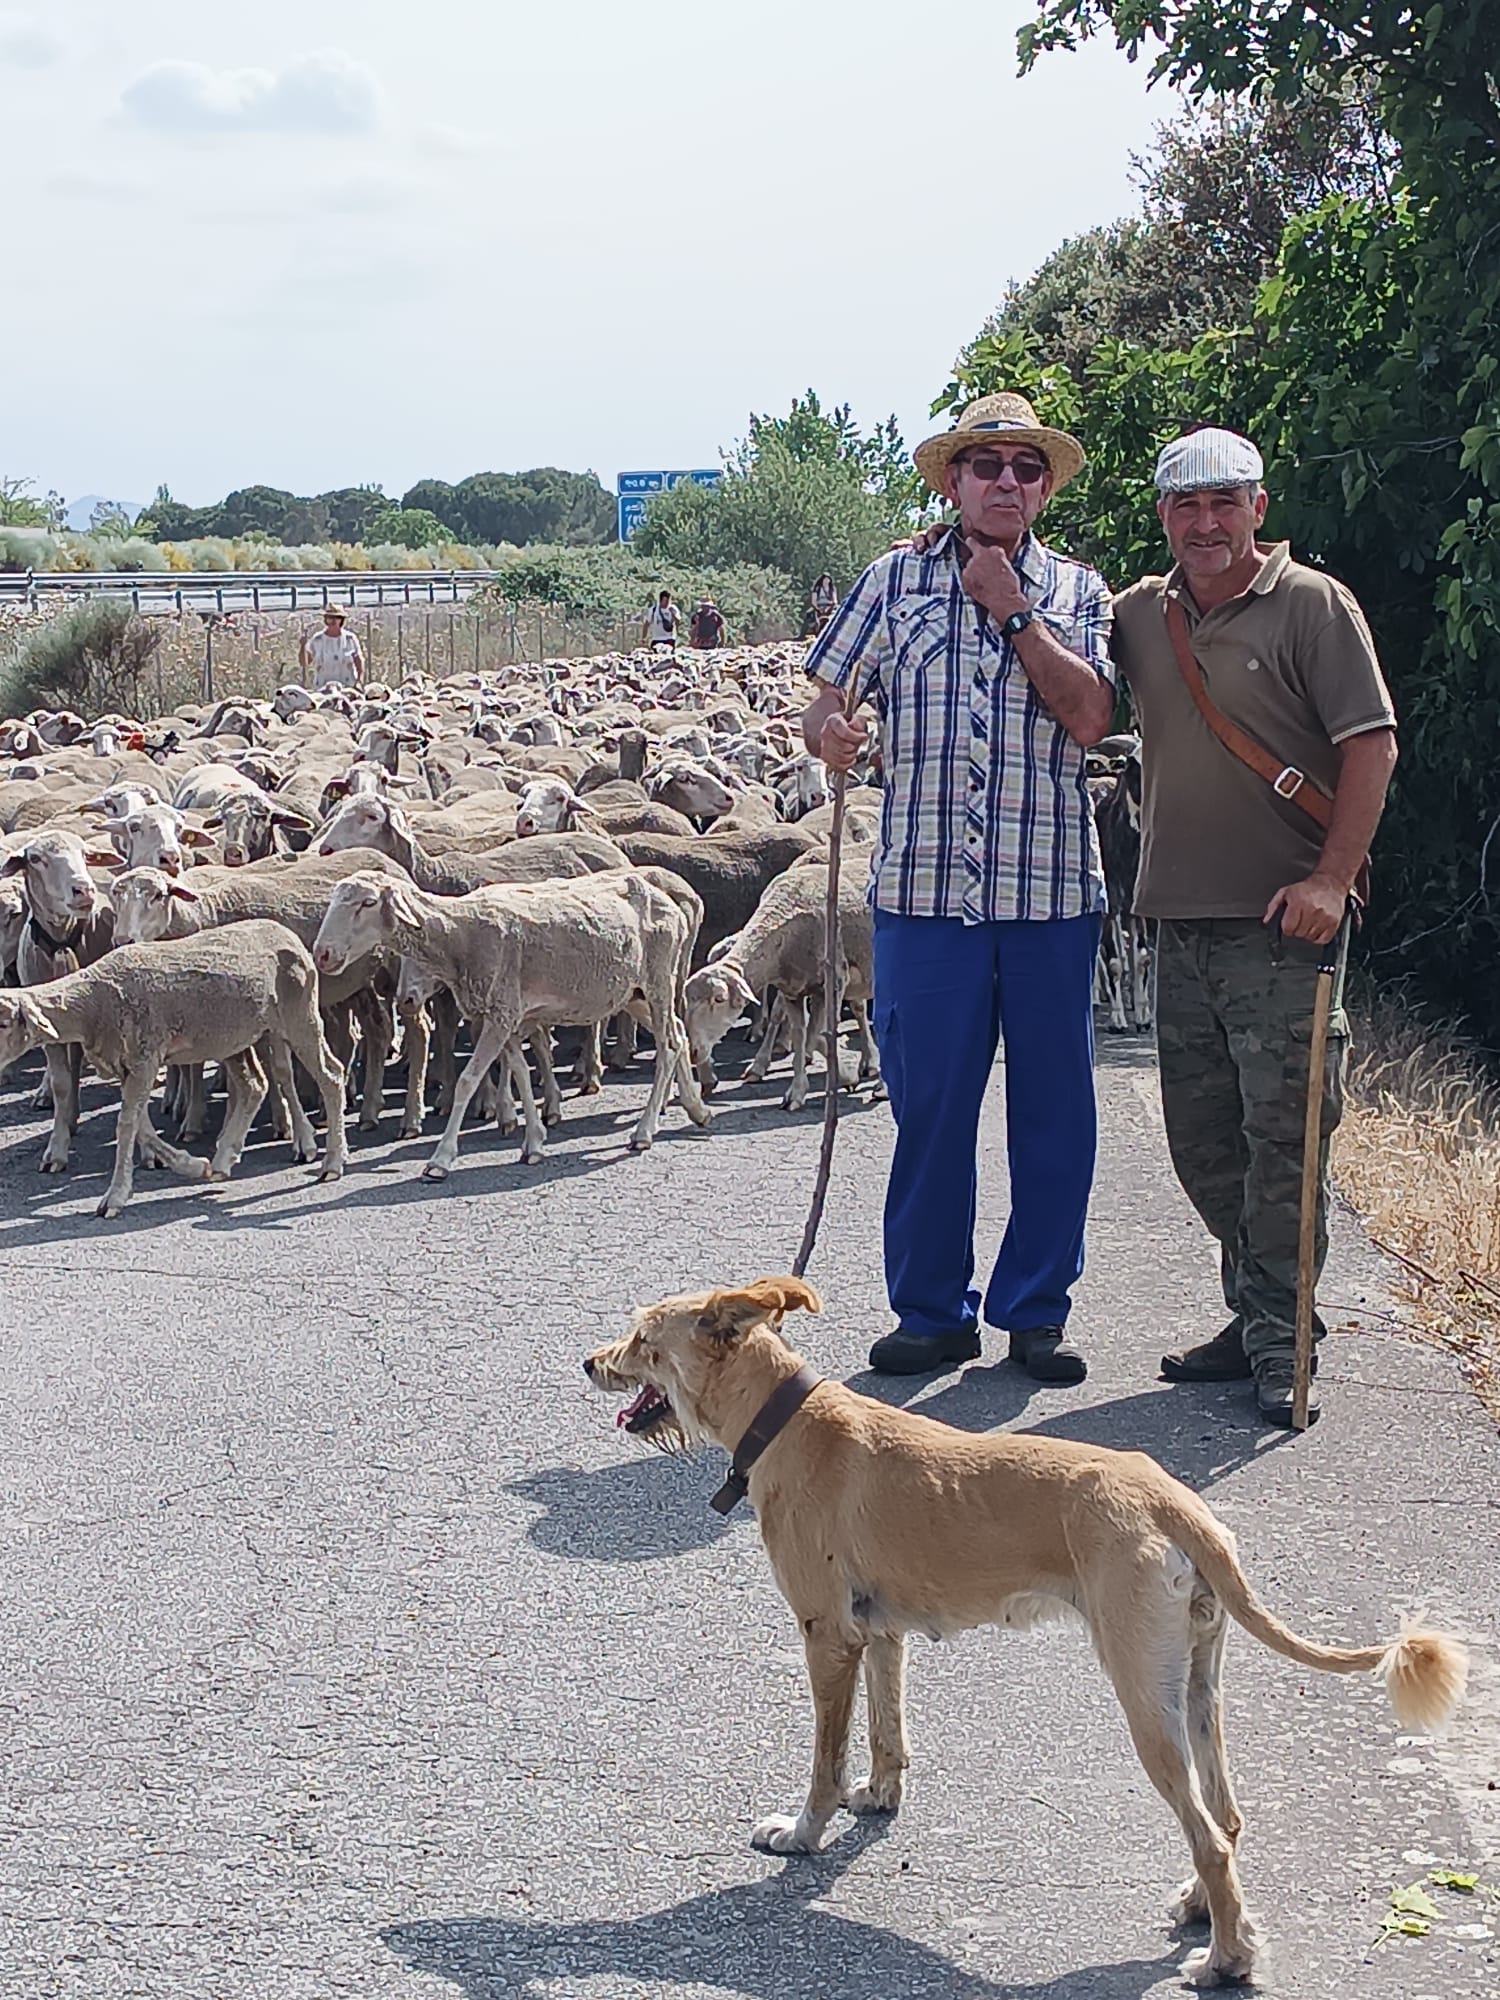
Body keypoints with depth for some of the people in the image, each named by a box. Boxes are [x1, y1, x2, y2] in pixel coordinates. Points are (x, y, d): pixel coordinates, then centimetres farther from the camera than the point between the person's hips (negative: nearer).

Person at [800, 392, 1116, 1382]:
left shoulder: (1077, 590, 9)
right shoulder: (895, 579, 10)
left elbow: (1090, 716, -6)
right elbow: (825, 699, 7)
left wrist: (1013, 611, -8)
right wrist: (829, 728, -16)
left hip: (1052, 890, 1)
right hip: (925, 886, 0)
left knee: (1053, 1105, 4)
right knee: (928, 1103, 2)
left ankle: (1037, 1309, 17)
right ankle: (933, 1310, 14)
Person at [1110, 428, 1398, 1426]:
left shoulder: (1313, 605, -2)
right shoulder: (1142, 612, 13)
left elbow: (1372, 745, -7)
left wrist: (1332, 878, -16)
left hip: (1283, 921, -6)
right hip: (1183, 919, 6)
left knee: (1281, 1128, -7)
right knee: (1202, 1134, 10)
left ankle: (1281, 1342, 1)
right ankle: (1255, 1318, 22)